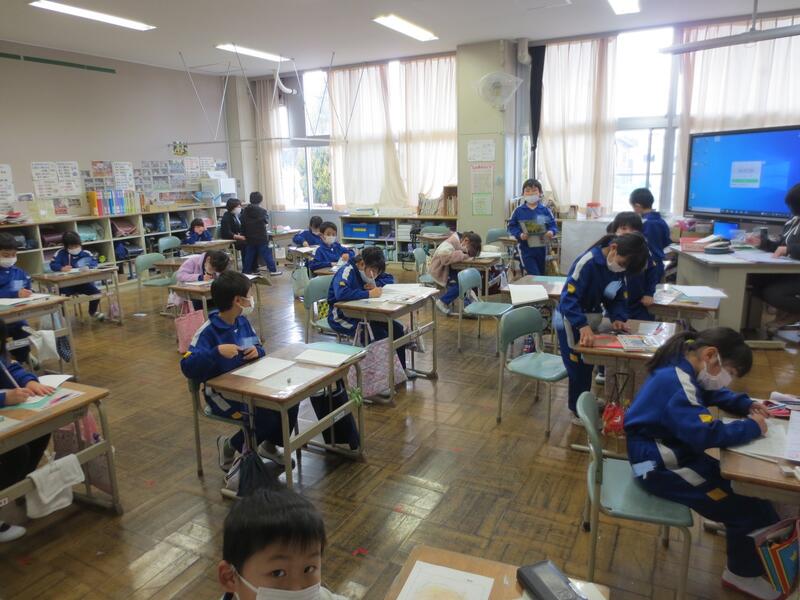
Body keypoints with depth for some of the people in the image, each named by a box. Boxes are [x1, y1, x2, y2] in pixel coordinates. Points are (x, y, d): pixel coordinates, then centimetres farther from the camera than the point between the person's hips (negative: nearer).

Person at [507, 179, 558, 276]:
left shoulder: (545, 210, 0)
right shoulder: (518, 211, -2)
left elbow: (553, 225, 1)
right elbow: (511, 226, 1)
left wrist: (551, 232, -22)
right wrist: (519, 235, -17)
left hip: (541, 248, 3)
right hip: (526, 249, -2)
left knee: (542, 274, 15)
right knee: (534, 276, -12)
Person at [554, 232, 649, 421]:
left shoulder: (618, 266, -7)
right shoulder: (587, 263, -30)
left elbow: (618, 296, 3)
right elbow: (568, 299, -35)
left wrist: (618, 317, -15)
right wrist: (582, 326, -47)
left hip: (592, 319, 8)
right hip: (571, 321, -7)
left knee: (588, 363, 23)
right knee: (578, 366, 6)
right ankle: (578, 411, 24)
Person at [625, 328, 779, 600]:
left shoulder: (681, 370, 4)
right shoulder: (677, 383, -27)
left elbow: (715, 394, 22)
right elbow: (706, 434, -34)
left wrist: (747, 405, 5)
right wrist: (751, 427, -18)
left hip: (670, 453, 10)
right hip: (659, 467, -10)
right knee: (750, 510, -4)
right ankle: (744, 574, 18)